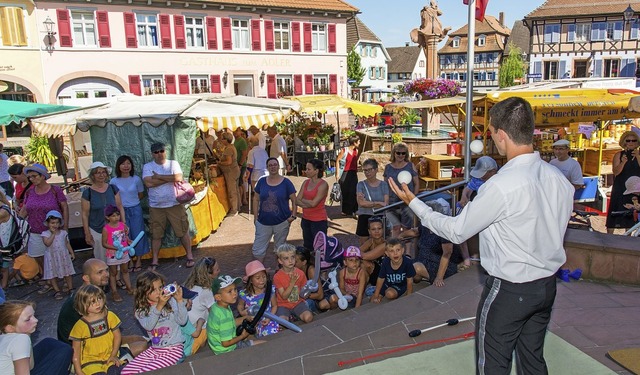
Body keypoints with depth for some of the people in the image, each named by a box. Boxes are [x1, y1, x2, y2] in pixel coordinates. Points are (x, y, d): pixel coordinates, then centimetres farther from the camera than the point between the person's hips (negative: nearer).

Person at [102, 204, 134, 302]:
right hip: (112, 254, -4)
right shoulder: (106, 229, -16)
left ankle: (129, 288, 28)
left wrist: (129, 240, -5)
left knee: (125, 271, 17)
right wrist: (115, 247, -24)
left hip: (124, 252, 5)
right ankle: (114, 292, 16)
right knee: (113, 273, 8)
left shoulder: (122, 225, -2)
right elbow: (104, 243, -13)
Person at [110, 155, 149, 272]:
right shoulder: (114, 181, -5)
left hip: (135, 210, 0)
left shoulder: (136, 179, -4)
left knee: (137, 234, 5)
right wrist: (123, 202, -5)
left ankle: (139, 260, 18)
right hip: (121, 211, 0)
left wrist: (132, 201, 1)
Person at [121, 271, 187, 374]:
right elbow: (148, 326, -20)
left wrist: (180, 300, -25)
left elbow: (182, 321, -16)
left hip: (173, 349, -5)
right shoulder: (141, 311, 1)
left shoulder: (170, 301, -6)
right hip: (154, 349, 5)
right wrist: (159, 306, -30)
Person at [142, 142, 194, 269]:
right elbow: (149, 183, -15)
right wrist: (170, 178, -12)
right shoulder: (147, 167, 2)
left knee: (183, 231, 4)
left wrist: (159, 176, -13)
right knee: (156, 235, 7)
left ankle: (189, 256, 18)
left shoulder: (173, 163, 2)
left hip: (175, 204, 0)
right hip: (156, 207, 1)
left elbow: (178, 178, -16)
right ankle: (154, 261, 19)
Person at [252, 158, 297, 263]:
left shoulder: (286, 182, -5)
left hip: (282, 223, -2)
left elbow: (294, 201, -1)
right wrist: (255, 217, 3)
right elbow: (256, 199, 9)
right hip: (263, 222, 2)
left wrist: (293, 216, -10)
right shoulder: (261, 181, 2)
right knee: (257, 250, 4)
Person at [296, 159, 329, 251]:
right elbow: (297, 200, 0)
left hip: (319, 221, -7)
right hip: (306, 219, 7)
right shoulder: (306, 182, 5)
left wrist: (302, 200, -3)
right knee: (307, 247, 17)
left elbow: (313, 203, -21)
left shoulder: (323, 185, -14)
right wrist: (308, 204, -17)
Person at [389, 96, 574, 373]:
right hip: (547, 285, 7)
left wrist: (413, 203, -8)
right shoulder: (558, 177, -4)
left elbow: (456, 231, -18)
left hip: (508, 290, -7)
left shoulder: (501, 186, -27)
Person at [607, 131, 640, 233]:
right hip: (620, 188, -2)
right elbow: (616, 172, -12)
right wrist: (623, 162, -28)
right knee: (614, 212, -2)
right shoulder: (619, 155, -1)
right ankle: (609, 235, 4)